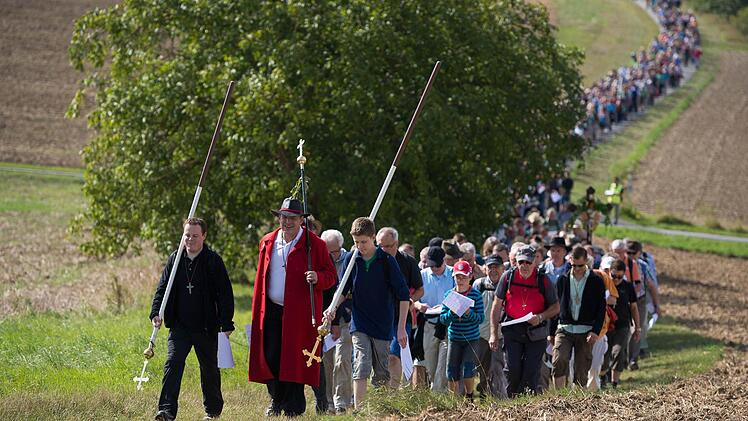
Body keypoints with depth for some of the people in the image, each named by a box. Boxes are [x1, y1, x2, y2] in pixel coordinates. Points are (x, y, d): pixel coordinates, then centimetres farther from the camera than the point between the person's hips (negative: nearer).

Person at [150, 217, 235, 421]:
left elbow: (225, 294, -5)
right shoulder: (174, 259, 4)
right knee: (173, 363, -13)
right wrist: (156, 313, -6)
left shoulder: (213, 261, -5)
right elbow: (162, 288, 9)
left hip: (206, 327, -2)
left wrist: (226, 324, -9)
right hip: (180, 326, 2)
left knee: (209, 368, 12)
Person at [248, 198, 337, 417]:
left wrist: (318, 278, -21)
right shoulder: (267, 242, 12)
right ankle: (276, 401, 18)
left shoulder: (314, 244, -1)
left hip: (299, 313, -4)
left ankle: (293, 408, 6)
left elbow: (330, 275, 3)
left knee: (294, 360, -3)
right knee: (270, 358, 0)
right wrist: (258, 311, 12)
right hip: (272, 311, 4)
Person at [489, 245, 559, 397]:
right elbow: (497, 306, 6)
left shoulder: (543, 280, -1)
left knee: (531, 372, -4)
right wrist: (494, 334, 1)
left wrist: (540, 317, -14)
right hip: (512, 330, 1)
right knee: (512, 370, -8)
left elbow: (555, 308, 6)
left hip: (535, 332, -1)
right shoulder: (508, 277, 1)